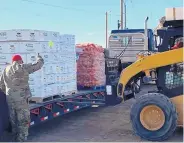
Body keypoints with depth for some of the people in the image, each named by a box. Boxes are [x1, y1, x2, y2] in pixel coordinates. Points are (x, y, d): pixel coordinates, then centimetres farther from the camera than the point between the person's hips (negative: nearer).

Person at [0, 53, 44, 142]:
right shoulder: (23, 67, -7)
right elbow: (39, 65, 2)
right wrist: (39, 58, 23)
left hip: (10, 99, 6)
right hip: (21, 99, -6)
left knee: (14, 122, 16)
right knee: (24, 122, 0)